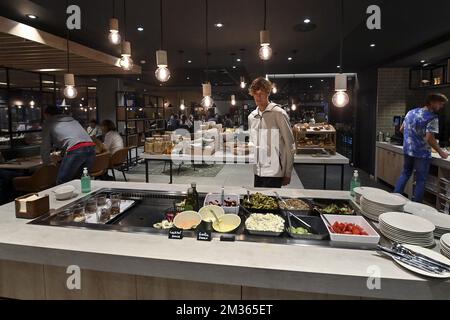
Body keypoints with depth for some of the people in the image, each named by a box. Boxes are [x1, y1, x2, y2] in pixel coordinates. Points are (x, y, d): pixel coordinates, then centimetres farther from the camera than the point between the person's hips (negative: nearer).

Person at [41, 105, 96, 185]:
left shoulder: (49, 123, 19)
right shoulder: (72, 119, 33)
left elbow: (45, 148, 21)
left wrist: (47, 161, 38)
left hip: (75, 151, -6)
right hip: (91, 148, 6)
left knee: (61, 184, 4)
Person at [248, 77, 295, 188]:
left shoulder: (278, 114, -8)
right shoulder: (251, 117, 10)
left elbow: (289, 145, -7)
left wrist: (288, 174, -7)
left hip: (273, 173, -5)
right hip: (256, 172, 6)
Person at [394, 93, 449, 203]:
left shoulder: (411, 112, 7)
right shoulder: (432, 117, -14)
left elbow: (402, 129, 15)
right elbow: (429, 138, -21)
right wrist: (441, 152, -9)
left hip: (407, 150, 7)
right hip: (422, 153, -6)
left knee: (405, 174, 20)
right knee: (421, 180, 5)